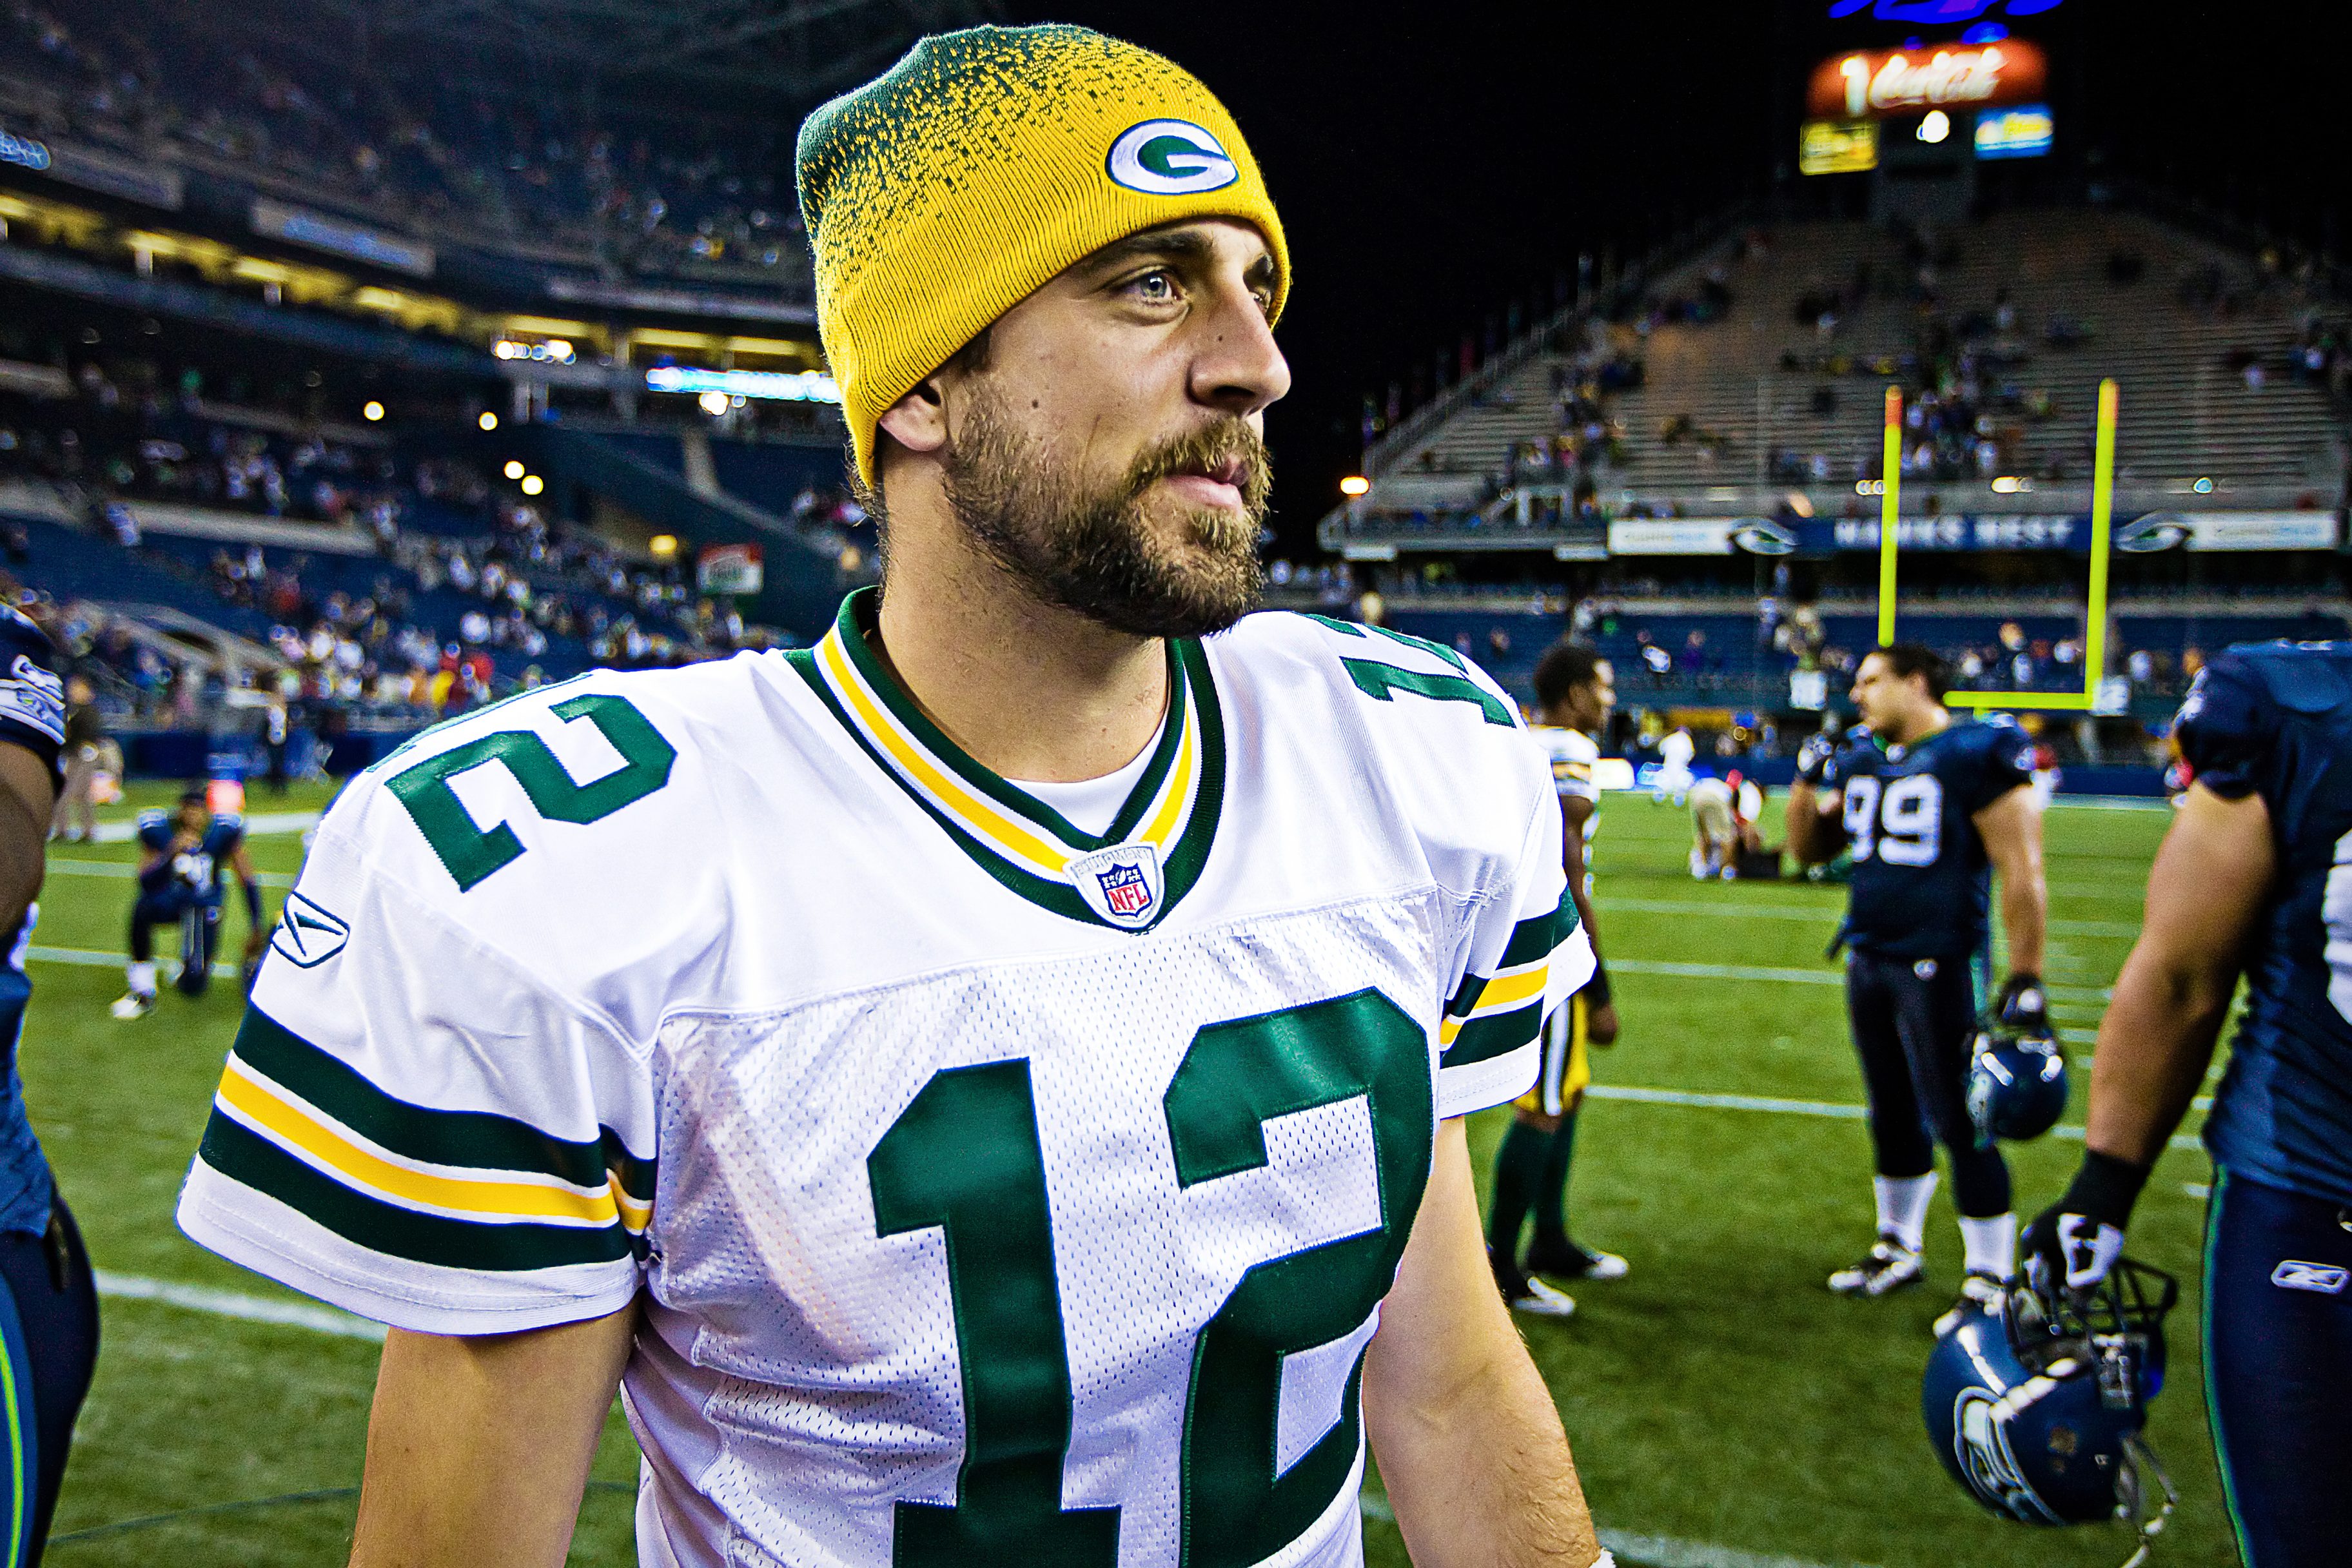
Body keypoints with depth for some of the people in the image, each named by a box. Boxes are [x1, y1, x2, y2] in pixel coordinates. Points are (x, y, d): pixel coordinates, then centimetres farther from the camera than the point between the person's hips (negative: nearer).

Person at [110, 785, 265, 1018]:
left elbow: (248, 880, -9)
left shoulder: (225, 830, -17)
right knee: (142, 909, -37)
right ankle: (143, 993, -20)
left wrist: (256, 928, -10)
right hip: (168, 900, 0)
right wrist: (172, 851, -41)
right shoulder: (158, 829, -18)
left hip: (205, 905, 0)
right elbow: (147, 884, -25)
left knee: (193, 986, -11)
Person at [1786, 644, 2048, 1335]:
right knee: (1893, 1115, 18)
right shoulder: (1862, 763, 11)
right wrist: (1808, 779, 4)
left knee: (1960, 1124, -2)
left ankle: (1990, 1283, 9)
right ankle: (1898, 1249, 32)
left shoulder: (1978, 757, -12)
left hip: (1941, 966, -7)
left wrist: (2025, 980, -17)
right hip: (1869, 962, 7)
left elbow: (2022, 874, -14)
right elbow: (1808, 848, 20)